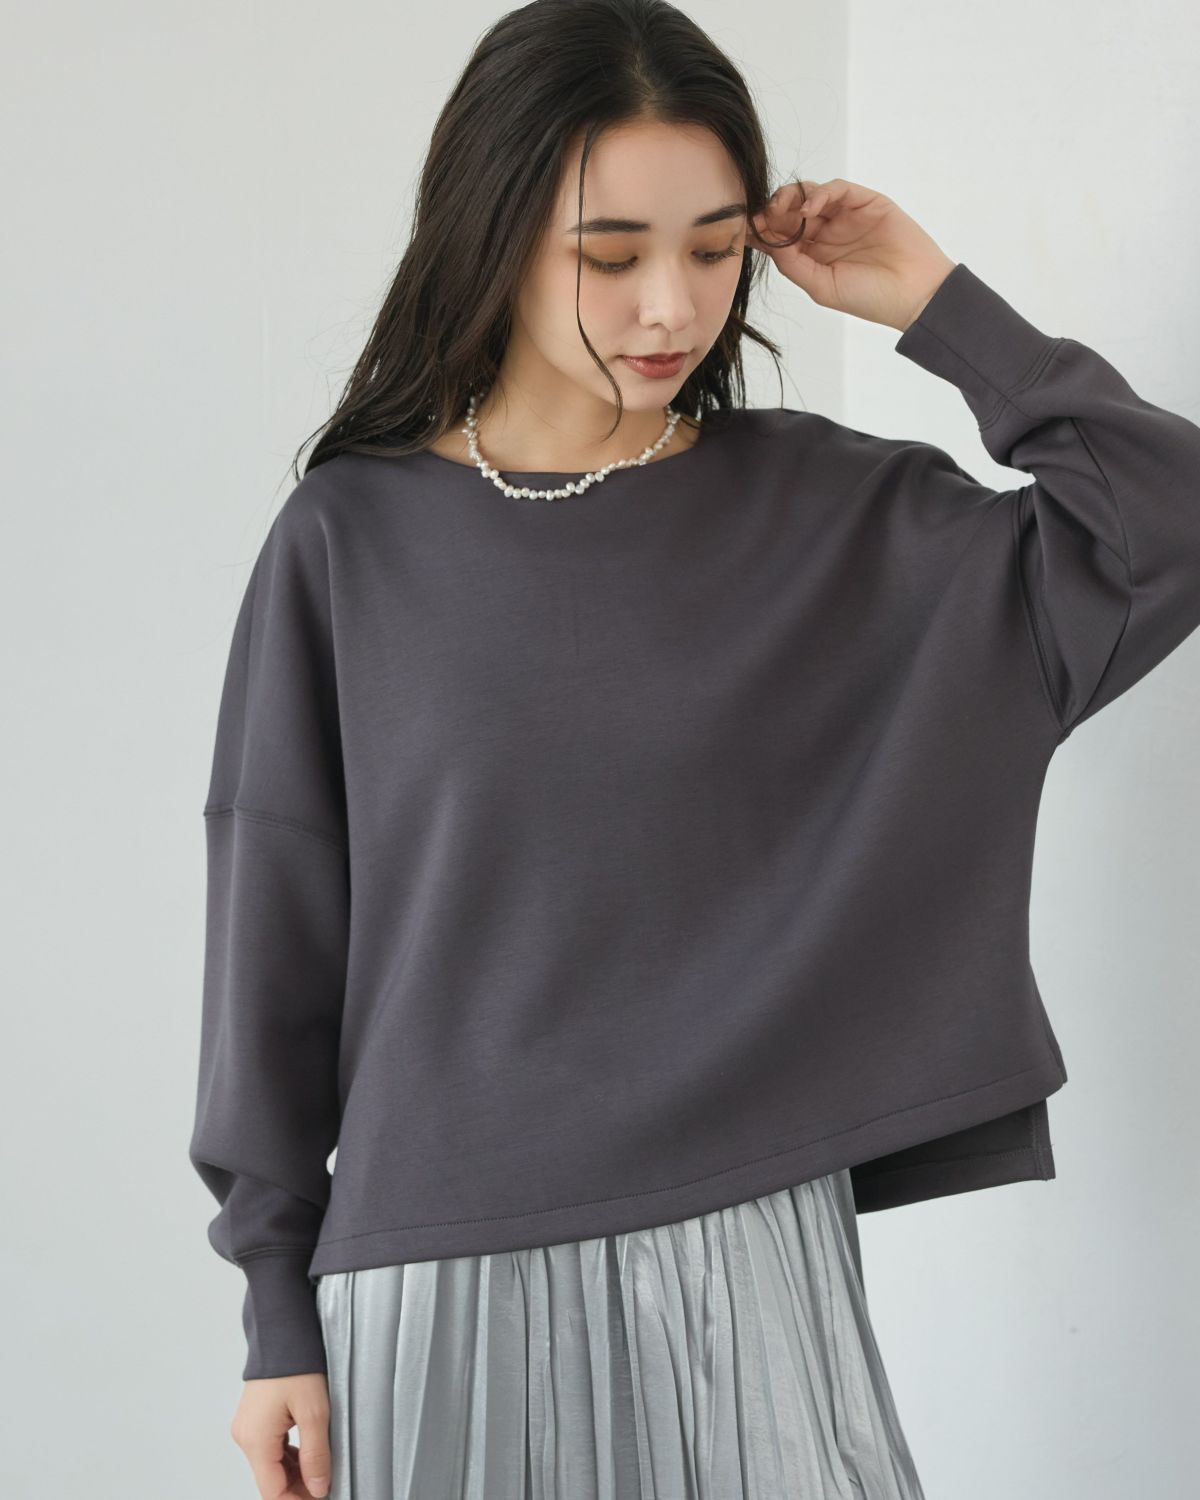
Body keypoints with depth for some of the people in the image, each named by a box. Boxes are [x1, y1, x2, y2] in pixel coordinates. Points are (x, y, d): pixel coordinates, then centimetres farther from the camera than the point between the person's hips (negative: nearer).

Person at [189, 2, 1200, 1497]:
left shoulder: (827, 512, 2)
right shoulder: (353, 541, -1)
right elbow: (276, 935, 1)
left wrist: (938, 307, -4)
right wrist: (281, 1315, 2)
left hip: (745, 1256, 1)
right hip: (440, 1263, 0)